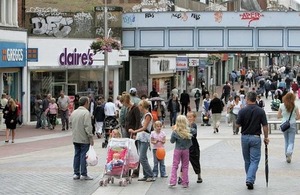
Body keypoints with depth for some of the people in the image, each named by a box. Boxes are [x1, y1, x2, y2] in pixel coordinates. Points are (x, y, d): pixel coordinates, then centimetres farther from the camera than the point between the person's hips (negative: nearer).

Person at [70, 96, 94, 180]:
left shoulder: (74, 112, 10)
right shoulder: (86, 113, -15)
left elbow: (71, 124, 17)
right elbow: (88, 126, -19)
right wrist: (91, 137, -15)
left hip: (75, 138, 7)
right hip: (84, 139, -7)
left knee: (77, 155, 11)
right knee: (84, 156, -2)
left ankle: (76, 173, 13)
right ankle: (83, 174, 0)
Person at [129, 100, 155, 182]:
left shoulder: (148, 115, -11)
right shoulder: (144, 115, 16)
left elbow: (144, 128, -18)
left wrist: (134, 131, -24)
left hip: (145, 139, -9)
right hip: (140, 138, 9)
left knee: (142, 158, -12)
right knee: (143, 158, 9)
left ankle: (151, 176, -8)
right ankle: (146, 176, 13)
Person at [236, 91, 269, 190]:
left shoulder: (242, 111, -8)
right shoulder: (261, 111, -7)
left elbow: (237, 125, -4)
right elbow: (265, 126, -7)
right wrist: (266, 137, 4)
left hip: (245, 137, 1)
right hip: (256, 138, -1)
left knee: (247, 160, 16)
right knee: (254, 160, 0)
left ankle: (249, 179, 25)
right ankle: (250, 180, -17)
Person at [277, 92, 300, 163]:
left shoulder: (282, 106, -5)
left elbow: (278, 116, 0)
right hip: (292, 125, -2)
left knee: (286, 141, 17)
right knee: (291, 142, 1)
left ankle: (287, 156, 18)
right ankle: (289, 152, -26)